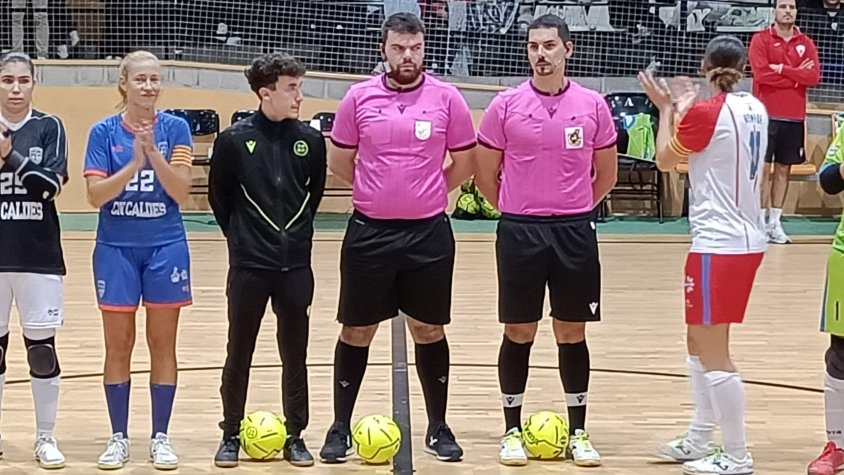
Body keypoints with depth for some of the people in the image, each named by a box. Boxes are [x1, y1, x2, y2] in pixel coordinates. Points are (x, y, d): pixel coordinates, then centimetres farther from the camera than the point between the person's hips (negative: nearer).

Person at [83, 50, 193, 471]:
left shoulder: (175, 129, -2)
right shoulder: (104, 132, -2)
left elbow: (181, 191, -9)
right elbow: (95, 194, -9)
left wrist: (154, 152, -22)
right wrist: (134, 163, -21)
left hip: (165, 247, 0)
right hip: (116, 248, 0)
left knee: (162, 344, 5)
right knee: (118, 345, 4)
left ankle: (160, 437, 13)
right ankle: (118, 438, 12)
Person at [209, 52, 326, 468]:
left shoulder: (310, 140, -1)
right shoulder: (234, 140, -8)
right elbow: (219, 196, 5)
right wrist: (240, 235, 9)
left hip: (296, 265, 2)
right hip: (249, 265, -2)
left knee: (295, 354, 8)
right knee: (239, 353, 7)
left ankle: (295, 436, 18)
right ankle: (231, 435, 17)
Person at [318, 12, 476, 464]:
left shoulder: (446, 98, -2)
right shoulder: (359, 97, -1)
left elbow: (463, 163, 8)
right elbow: (339, 161, 10)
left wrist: (426, 192, 10)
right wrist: (381, 189, 10)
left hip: (429, 233, 0)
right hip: (368, 232, 0)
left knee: (429, 330, 8)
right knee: (356, 331, 6)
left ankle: (438, 428, 20)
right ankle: (340, 428, 17)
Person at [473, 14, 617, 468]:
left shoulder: (593, 106, 0)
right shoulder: (505, 105, -3)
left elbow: (605, 174, 12)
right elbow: (485, 173, 6)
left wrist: (571, 210, 13)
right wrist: (519, 210, 10)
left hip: (574, 231, 1)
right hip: (519, 232, -1)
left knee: (572, 333, 7)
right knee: (518, 333, 5)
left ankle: (578, 432, 16)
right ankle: (512, 431, 14)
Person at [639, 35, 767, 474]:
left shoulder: (705, 112, -14)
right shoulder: (754, 110, 8)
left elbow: (665, 161, 1)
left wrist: (666, 109, 13)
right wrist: (685, 108, 25)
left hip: (718, 244, -9)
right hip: (747, 239, 9)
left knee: (713, 352, -2)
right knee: (700, 342, 19)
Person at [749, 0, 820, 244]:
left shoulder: (806, 43, 9)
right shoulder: (761, 39, -1)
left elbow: (814, 76, -4)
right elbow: (761, 73, -14)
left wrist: (782, 69, -14)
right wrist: (797, 75, -9)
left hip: (794, 117, 4)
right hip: (766, 114, -4)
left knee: (783, 169, 6)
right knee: (763, 169, -3)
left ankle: (775, 222, 11)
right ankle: (761, 221, -1)